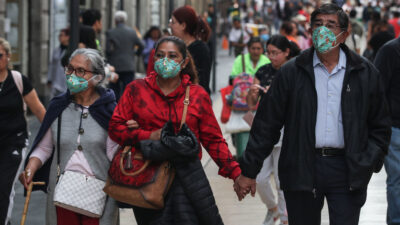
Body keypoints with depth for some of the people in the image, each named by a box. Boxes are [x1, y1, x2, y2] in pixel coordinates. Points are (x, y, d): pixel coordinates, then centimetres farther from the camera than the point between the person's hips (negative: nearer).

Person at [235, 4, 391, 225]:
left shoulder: (365, 73, 6)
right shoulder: (291, 72, 4)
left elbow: (380, 126, 11)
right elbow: (266, 124, 4)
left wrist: (369, 163, -3)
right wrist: (249, 171, 2)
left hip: (347, 171, 0)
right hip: (301, 171, 0)